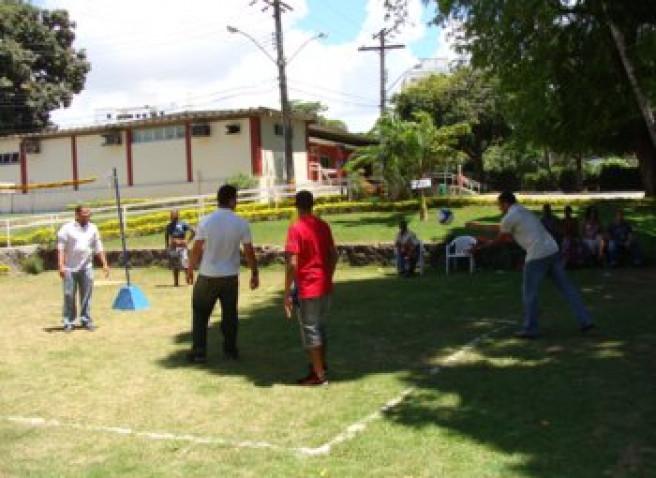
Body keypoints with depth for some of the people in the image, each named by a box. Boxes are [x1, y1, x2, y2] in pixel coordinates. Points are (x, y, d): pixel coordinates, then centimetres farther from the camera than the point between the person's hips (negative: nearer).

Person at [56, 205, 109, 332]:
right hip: (70, 268, -3)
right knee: (69, 295, 0)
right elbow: (61, 248, -6)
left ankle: (86, 320, 14)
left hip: (86, 268, 3)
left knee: (86, 295, 5)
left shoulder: (93, 228, 10)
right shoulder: (67, 228, -2)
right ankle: (69, 322, 7)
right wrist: (61, 266, -16)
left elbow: (98, 248, 14)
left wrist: (104, 264, 7)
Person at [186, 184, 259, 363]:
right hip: (230, 276, 1)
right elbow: (249, 252, -3)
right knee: (230, 314, 14)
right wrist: (255, 274, 9)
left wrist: (190, 270, 8)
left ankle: (199, 352, 11)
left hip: (208, 276, -1)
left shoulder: (206, 221, -11)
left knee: (200, 314, 11)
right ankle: (230, 350, 20)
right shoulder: (241, 223, -8)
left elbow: (196, 250, -7)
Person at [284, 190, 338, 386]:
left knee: (310, 331, 3)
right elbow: (333, 255, 12)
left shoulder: (296, 229, -15)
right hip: (325, 287, 7)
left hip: (307, 289, -7)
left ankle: (319, 375, 9)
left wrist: (287, 293, -14)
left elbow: (292, 264, -19)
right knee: (320, 327, 20)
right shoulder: (323, 226, 6)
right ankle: (321, 365, 32)